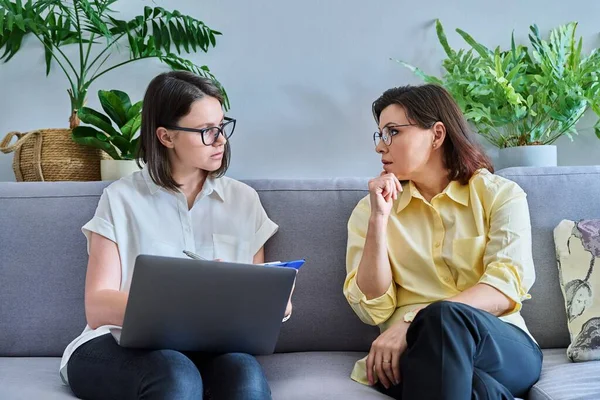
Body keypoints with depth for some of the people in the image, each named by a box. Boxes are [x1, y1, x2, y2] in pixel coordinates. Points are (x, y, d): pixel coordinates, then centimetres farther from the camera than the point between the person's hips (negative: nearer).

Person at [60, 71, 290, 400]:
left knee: (245, 373, -33)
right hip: (122, 346, -3)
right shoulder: (121, 200, 2)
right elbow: (98, 308, -5)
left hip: (210, 347, 3)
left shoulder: (244, 200, 13)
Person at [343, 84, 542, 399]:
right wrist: (379, 219, -9)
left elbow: (506, 288, -10)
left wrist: (413, 322, -23)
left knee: (445, 319, -36)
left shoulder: (501, 195, 6)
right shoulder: (370, 209, 12)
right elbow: (373, 310, 1)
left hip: (503, 347, 1)